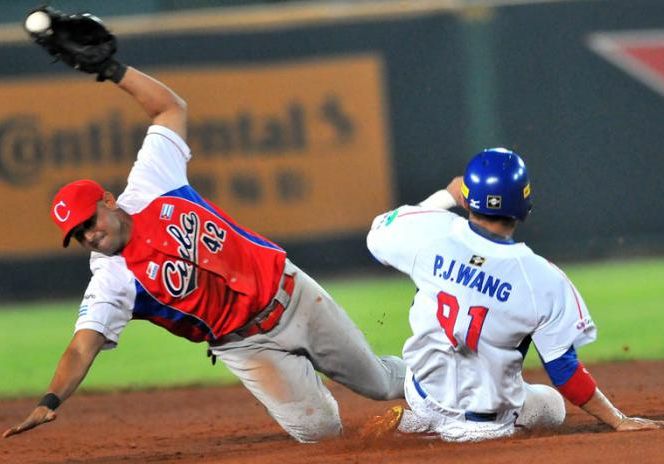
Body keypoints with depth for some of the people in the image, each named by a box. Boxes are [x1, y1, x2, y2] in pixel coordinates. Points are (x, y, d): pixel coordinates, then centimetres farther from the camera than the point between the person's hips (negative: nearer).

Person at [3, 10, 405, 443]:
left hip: (290, 292, 2)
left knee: (376, 381, 15)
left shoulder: (150, 191, -13)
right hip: (247, 345, -2)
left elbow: (172, 107, -4)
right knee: (319, 431, -10)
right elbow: (83, 347, -32)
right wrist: (51, 401, -50)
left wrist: (112, 69, -17)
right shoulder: (112, 280, -19)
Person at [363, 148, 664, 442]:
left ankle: (416, 419, 12)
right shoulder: (542, 279, -20)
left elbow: (378, 234, 9)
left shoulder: (430, 232, -16)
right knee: (552, 406, 29)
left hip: (426, 398, 4)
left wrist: (444, 197, 16)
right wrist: (619, 421, -4)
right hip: (490, 415, -4)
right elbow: (565, 371, -15)